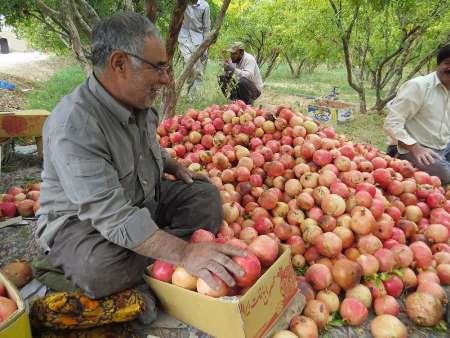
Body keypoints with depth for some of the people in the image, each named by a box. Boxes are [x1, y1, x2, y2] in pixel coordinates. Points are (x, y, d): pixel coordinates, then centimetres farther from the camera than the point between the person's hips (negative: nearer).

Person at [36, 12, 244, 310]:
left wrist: (172, 165, -1)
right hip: (80, 220, -7)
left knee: (206, 195, -4)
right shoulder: (73, 125, -31)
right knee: (100, 270, -38)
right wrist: (182, 253, -43)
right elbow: (111, 216, -37)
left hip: (145, 200, 8)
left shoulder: (138, 103, -4)